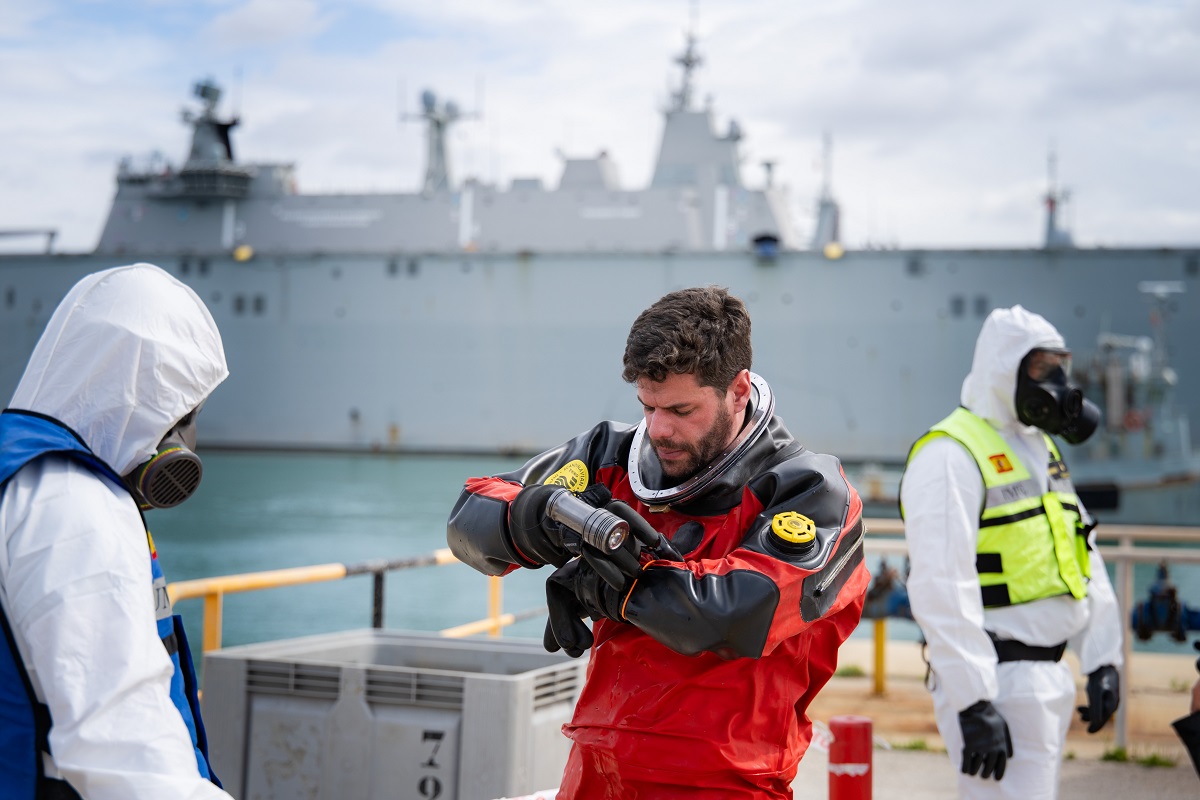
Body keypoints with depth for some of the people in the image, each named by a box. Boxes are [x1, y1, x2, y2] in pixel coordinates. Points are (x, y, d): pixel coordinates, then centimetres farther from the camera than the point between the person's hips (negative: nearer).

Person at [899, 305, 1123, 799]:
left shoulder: (1043, 450, 18)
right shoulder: (951, 456, -14)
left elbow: (1083, 562, 21)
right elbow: (942, 588, -21)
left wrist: (1102, 658, 13)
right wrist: (973, 702, -25)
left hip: (1049, 676, 10)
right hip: (998, 679, -9)